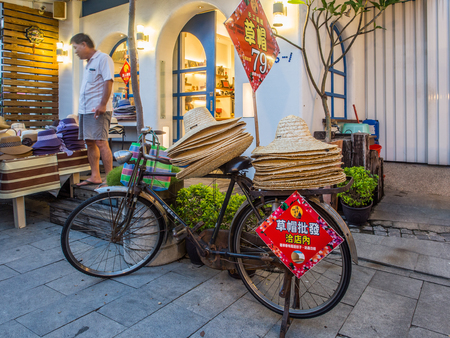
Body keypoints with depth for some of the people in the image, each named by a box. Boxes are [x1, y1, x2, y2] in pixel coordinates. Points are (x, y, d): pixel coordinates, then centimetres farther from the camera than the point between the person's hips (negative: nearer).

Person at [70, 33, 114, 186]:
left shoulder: (103, 58, -5)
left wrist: (102, 105, -23)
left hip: (98, 110, -9)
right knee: (90, 143, 9)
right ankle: (95, 176, 16)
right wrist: (81, 109, 20)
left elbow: (108, 82, -15)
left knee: (101, 142, -12)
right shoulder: (89, 63, 23)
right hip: (85, 110, 9)